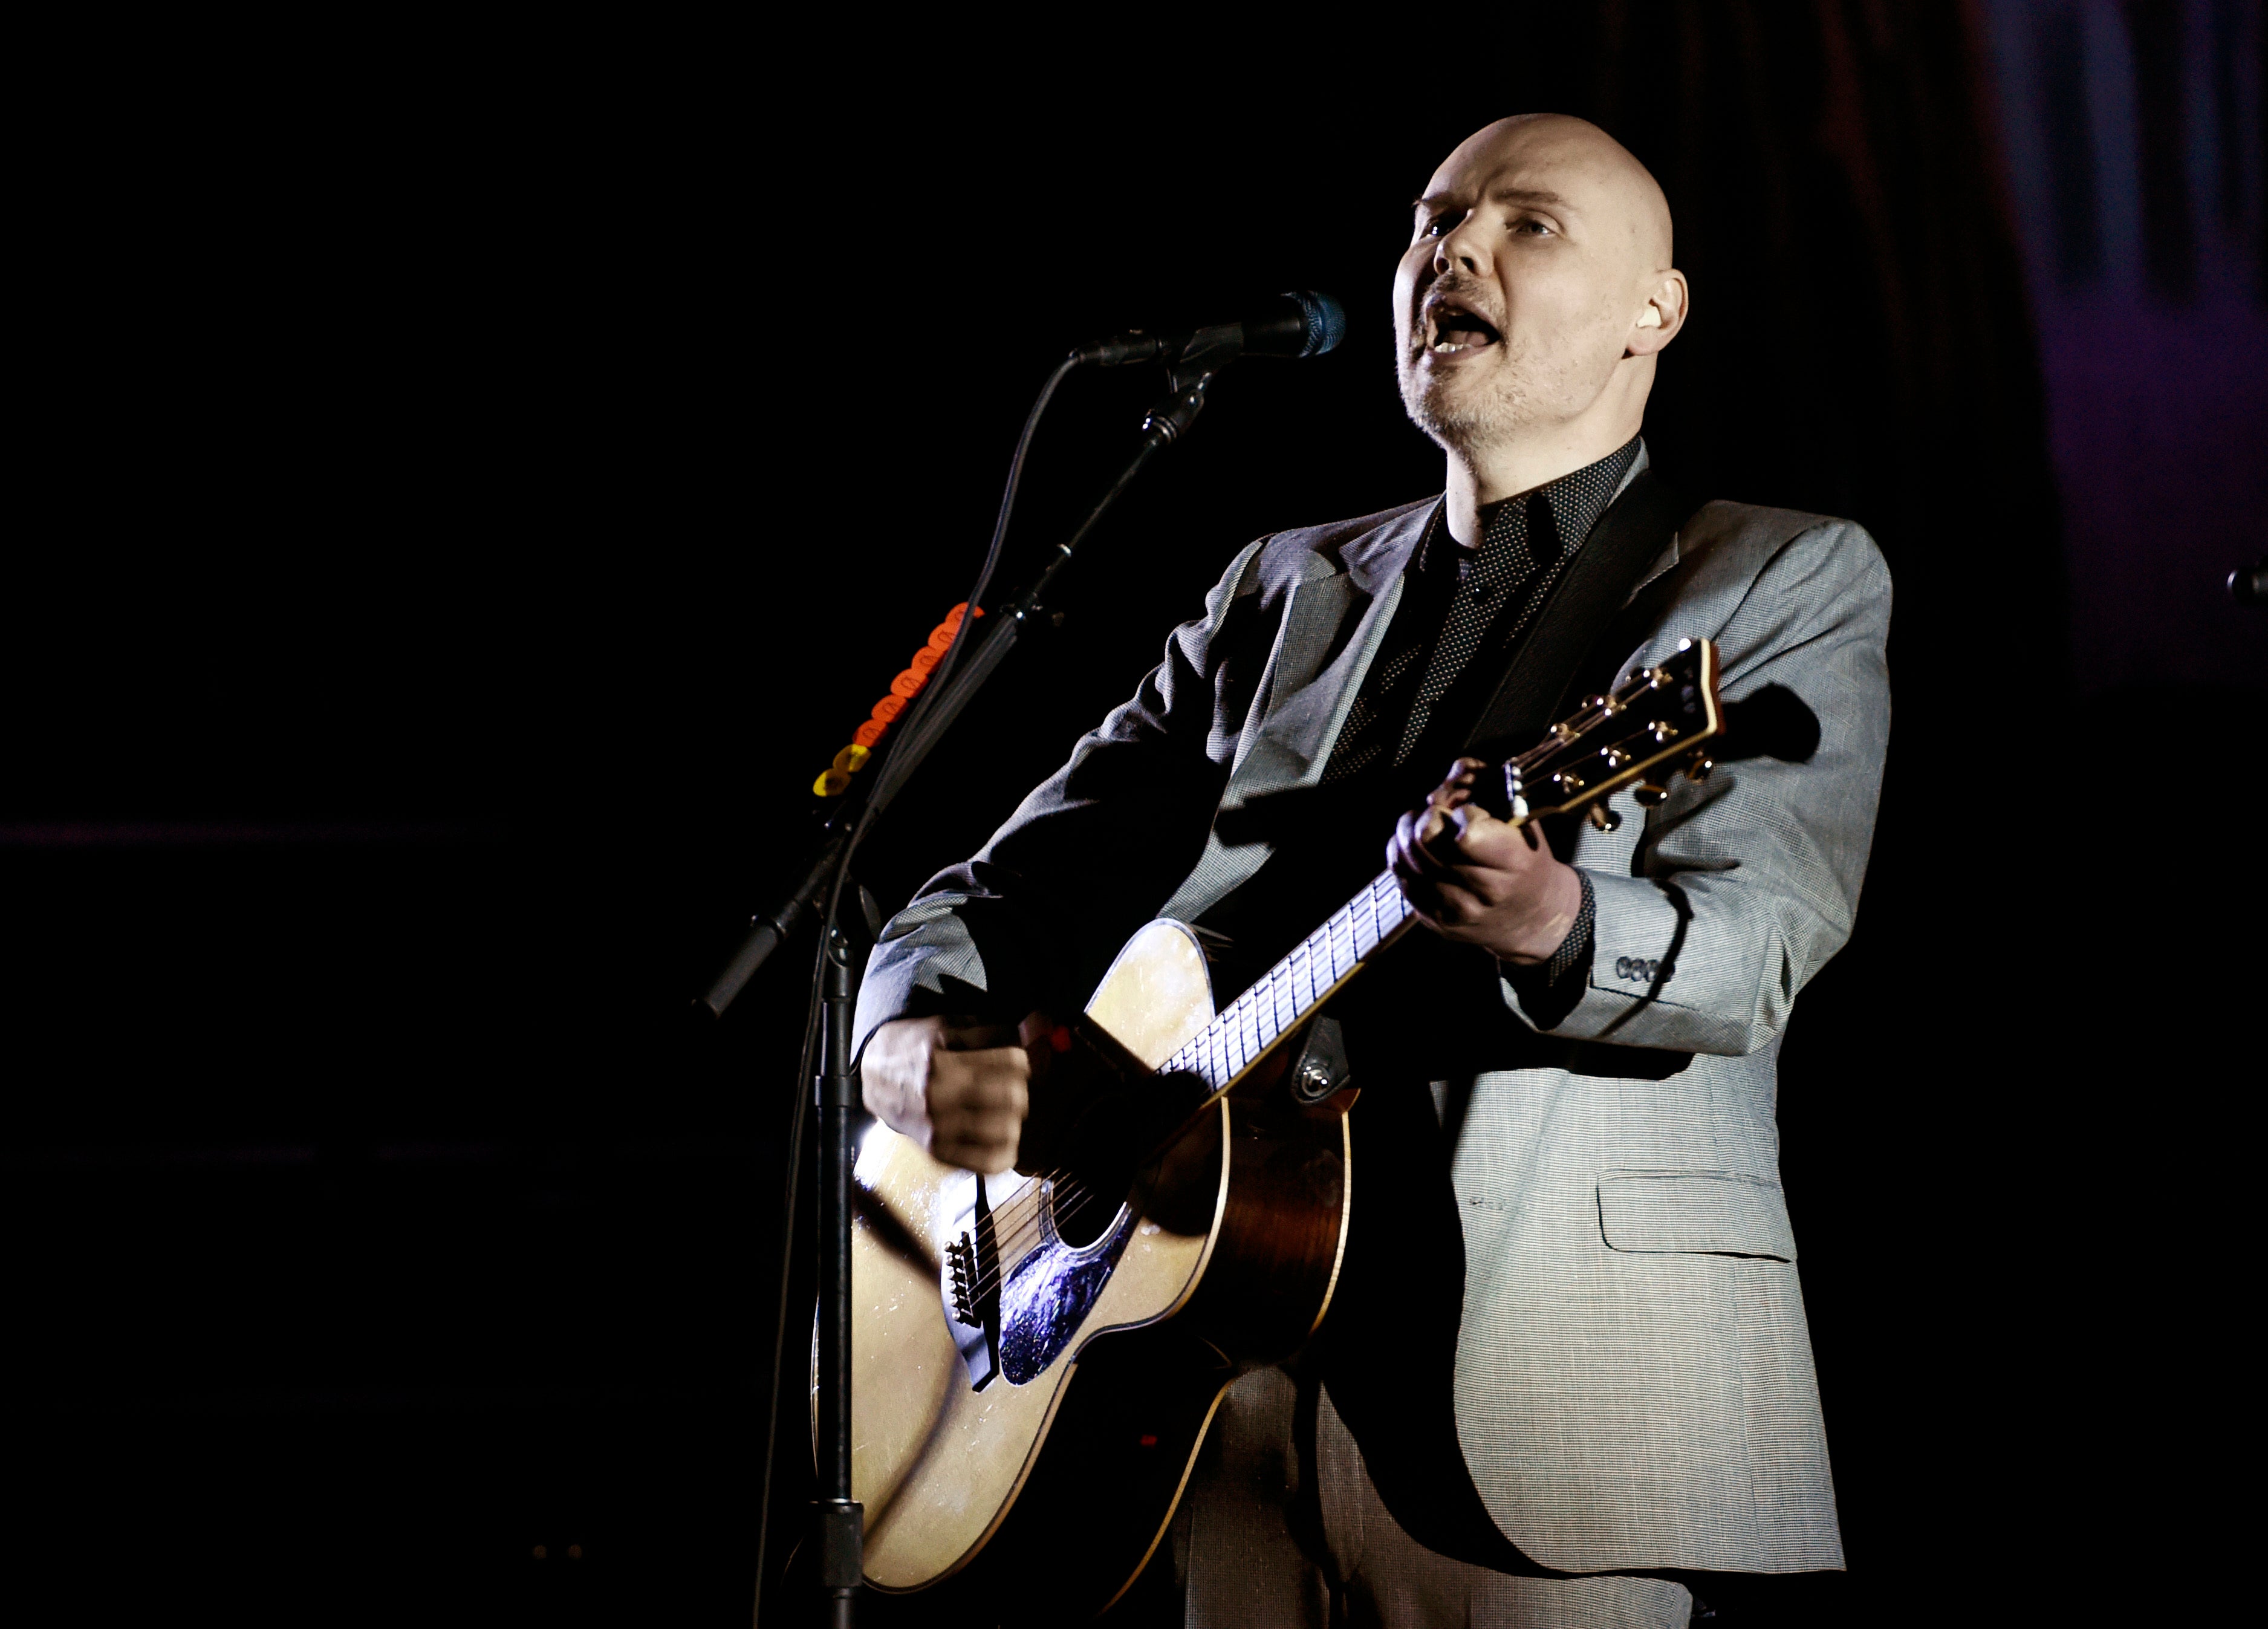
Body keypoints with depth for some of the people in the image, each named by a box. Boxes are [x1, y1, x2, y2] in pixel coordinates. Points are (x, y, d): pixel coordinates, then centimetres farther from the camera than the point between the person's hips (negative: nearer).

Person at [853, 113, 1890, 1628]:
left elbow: (1758, 948, -11)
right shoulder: (1282, 593, 20)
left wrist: (1554, 934, -34)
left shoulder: (1790, 581, 5)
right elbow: (1017, 885, 19)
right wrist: (920, 1038, -4)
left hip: (1537, 1388, -4)